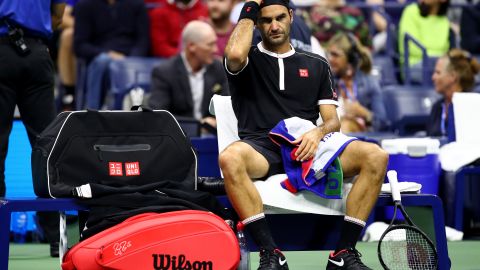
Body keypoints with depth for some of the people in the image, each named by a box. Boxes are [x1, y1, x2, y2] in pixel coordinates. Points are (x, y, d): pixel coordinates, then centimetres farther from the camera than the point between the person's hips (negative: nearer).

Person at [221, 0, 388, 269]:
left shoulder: (317, 65, 23)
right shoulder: (249, 60, 15)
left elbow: (333, 120, 15)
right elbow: (235, 54, -13)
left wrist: (318, 133, -10)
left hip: (306, 147, 3)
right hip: (261, 147, -3)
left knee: (376, 156, -24)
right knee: (230, 157, -40)